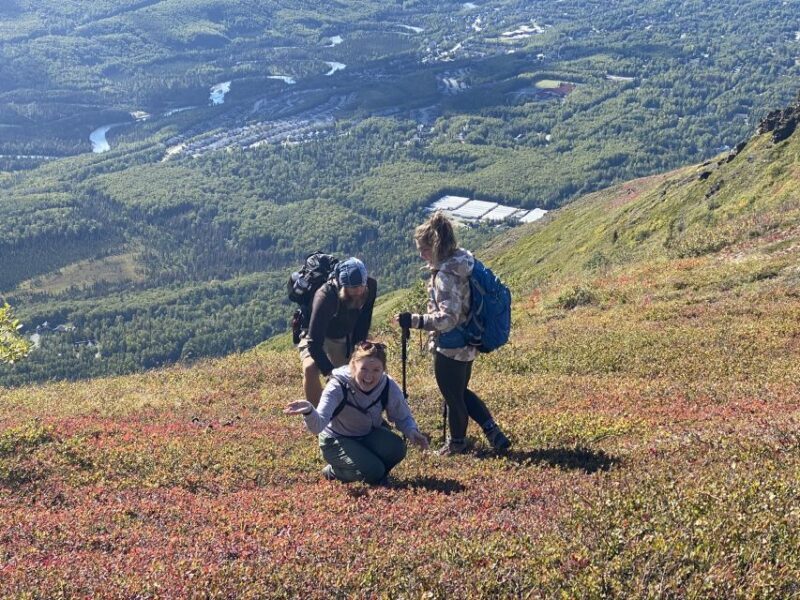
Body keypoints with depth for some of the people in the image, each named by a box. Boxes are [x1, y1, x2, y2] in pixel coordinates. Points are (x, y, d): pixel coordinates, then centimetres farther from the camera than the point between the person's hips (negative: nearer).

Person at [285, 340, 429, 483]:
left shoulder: (389, 387, -20)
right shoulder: (338, 387, -30)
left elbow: (403, 417, -4)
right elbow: (318, 426, -42)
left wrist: (412, 431, -28)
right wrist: (309, 412, -66)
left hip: (369, 435, 4)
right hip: (337, 440, -4)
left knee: (397, 449, -26)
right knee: (373, 473, -25)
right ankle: (334, 471, 5)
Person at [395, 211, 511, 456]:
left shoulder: (446, 275, -25)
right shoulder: (464, 260, 2)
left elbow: (448, 318, -30)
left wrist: (414, 321, -31)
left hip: (450, 347, -9)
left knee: (453, 397, 13)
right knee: (461, 391, 25)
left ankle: (457, 443, 34)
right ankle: (494, 433, 23)